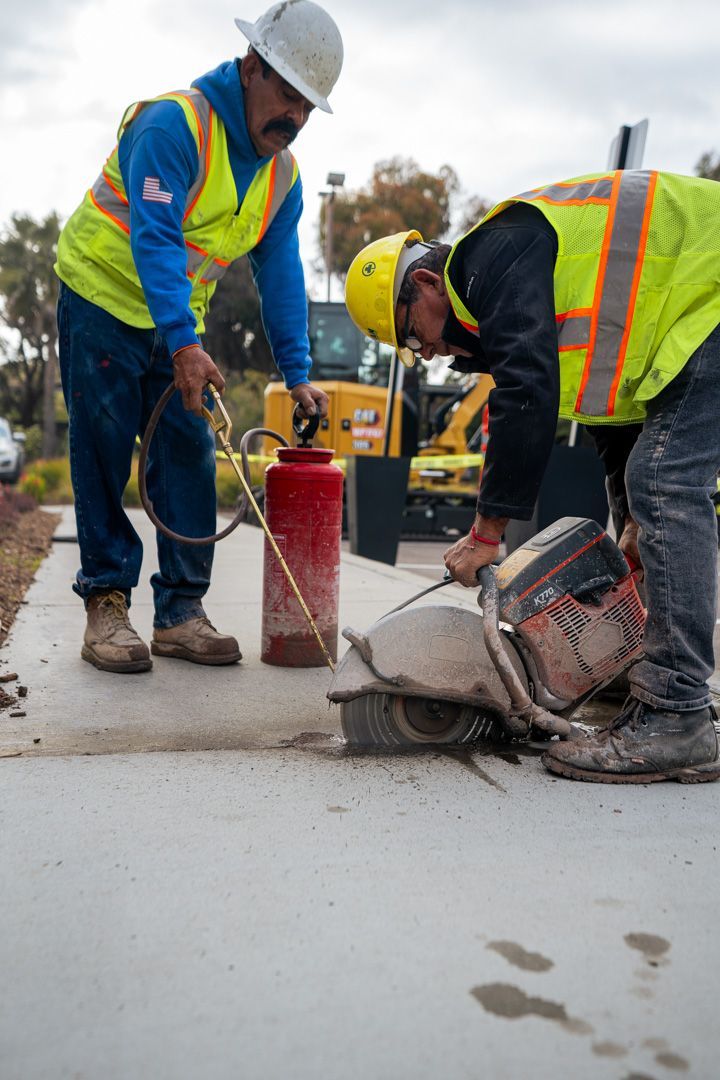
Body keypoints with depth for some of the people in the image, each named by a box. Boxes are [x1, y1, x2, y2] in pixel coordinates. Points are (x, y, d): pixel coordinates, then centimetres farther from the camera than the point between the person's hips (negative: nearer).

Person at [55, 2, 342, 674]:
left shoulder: (283, 177, 3)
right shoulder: (174, 124, -20)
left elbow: (280, 274, 3)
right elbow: (154, 237, -29)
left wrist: (297, 372, -6)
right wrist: (183, 343, -40)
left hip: (179, 325, 6)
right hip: (103, 299, -6)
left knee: (189, 459, -2)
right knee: (103, 455, -5)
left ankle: (179, 611, 3)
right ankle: (106, 604, 4)